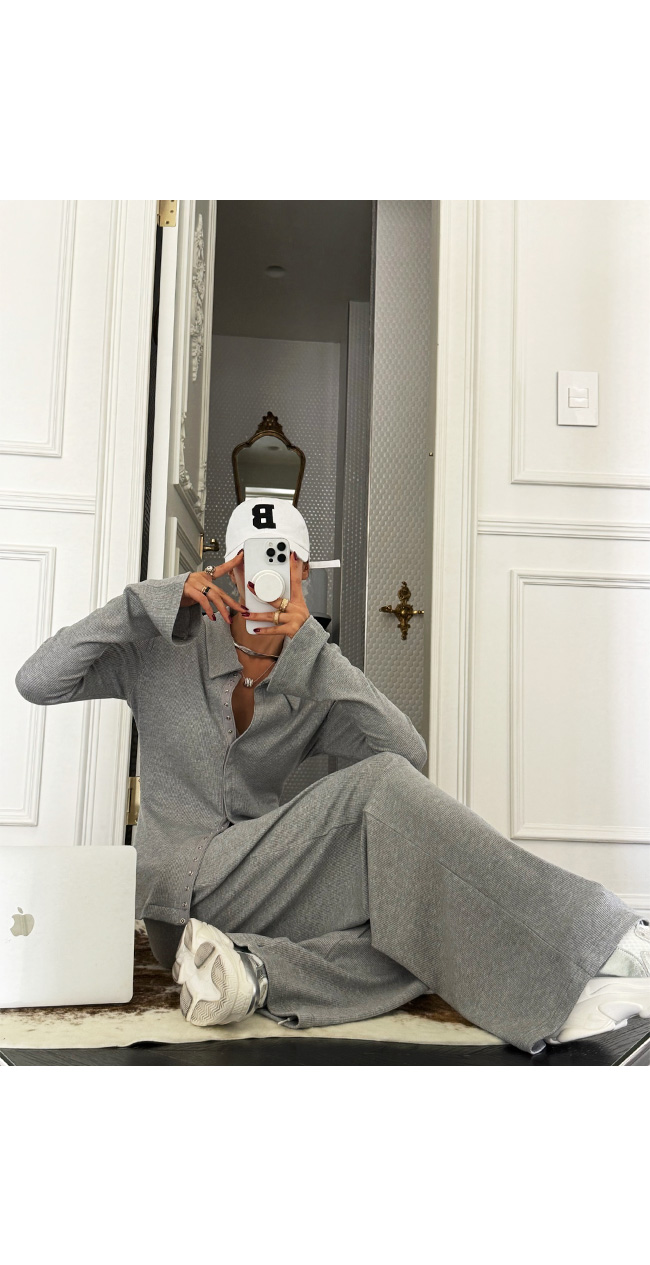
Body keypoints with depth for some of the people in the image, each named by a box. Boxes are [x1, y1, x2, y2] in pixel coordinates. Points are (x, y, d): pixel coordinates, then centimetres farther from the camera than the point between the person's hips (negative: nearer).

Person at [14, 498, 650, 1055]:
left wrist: (311, 649, -19)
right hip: (185, 892, -5)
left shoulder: (310, 691, 8)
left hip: (260, 889, 5)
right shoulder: (168, 651, 2)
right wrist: (158, 598, -14)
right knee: (376, 788, -24)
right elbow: (36, 681, -8)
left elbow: (409, 754, -11)